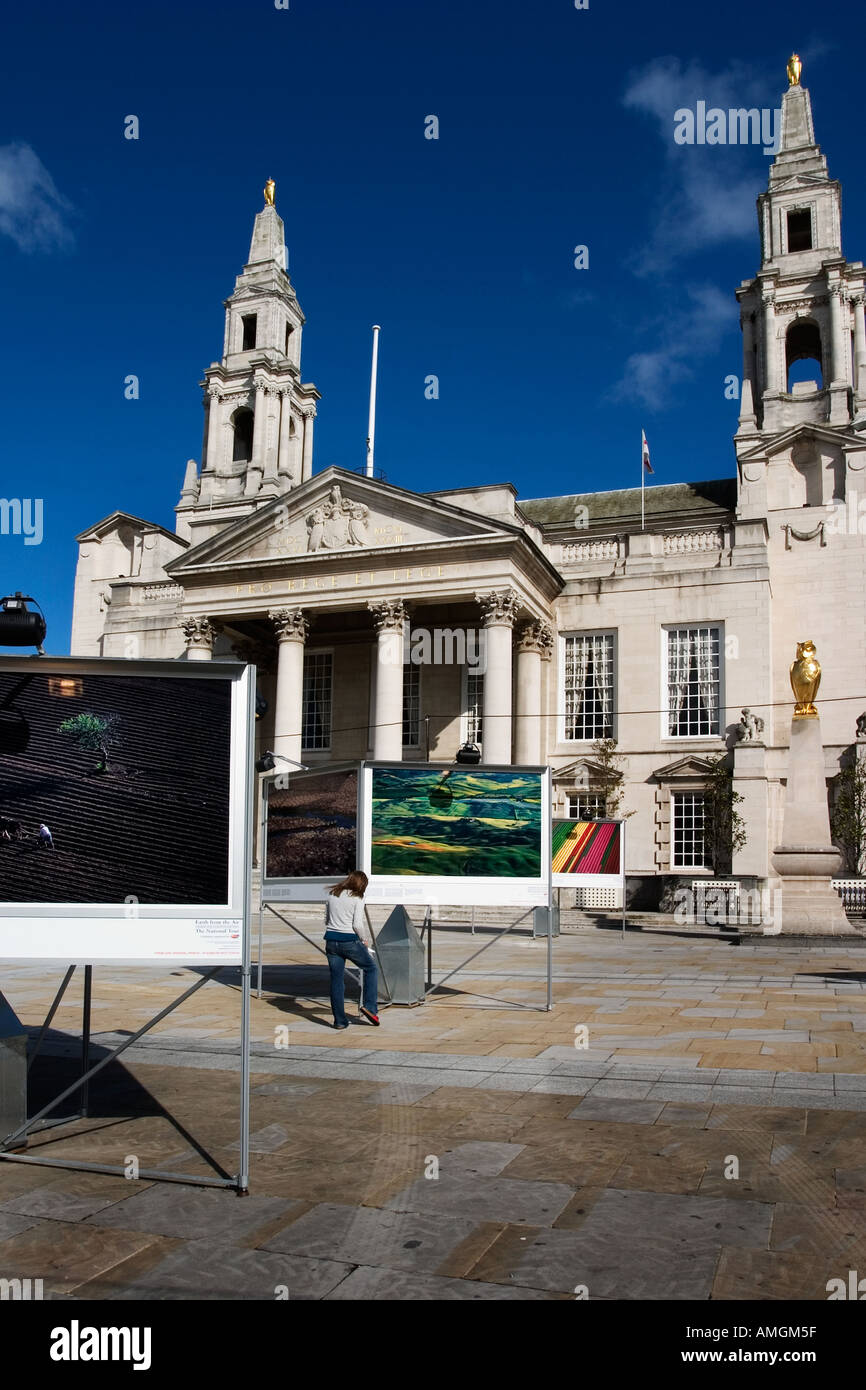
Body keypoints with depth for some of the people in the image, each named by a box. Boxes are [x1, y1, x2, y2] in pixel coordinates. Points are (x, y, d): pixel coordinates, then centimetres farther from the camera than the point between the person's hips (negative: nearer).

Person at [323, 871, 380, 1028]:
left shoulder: (332, 895, 9)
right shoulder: (357, 899, -9)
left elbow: (326, 920, 14)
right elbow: (358, 925, -14)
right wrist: (365, 940, 2)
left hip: (331, 941, 5)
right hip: (350, 941, -5)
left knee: (336, 980, 9)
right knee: (371, 969, 16)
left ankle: (339, 1020, 12)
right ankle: (369, 1006, 5)